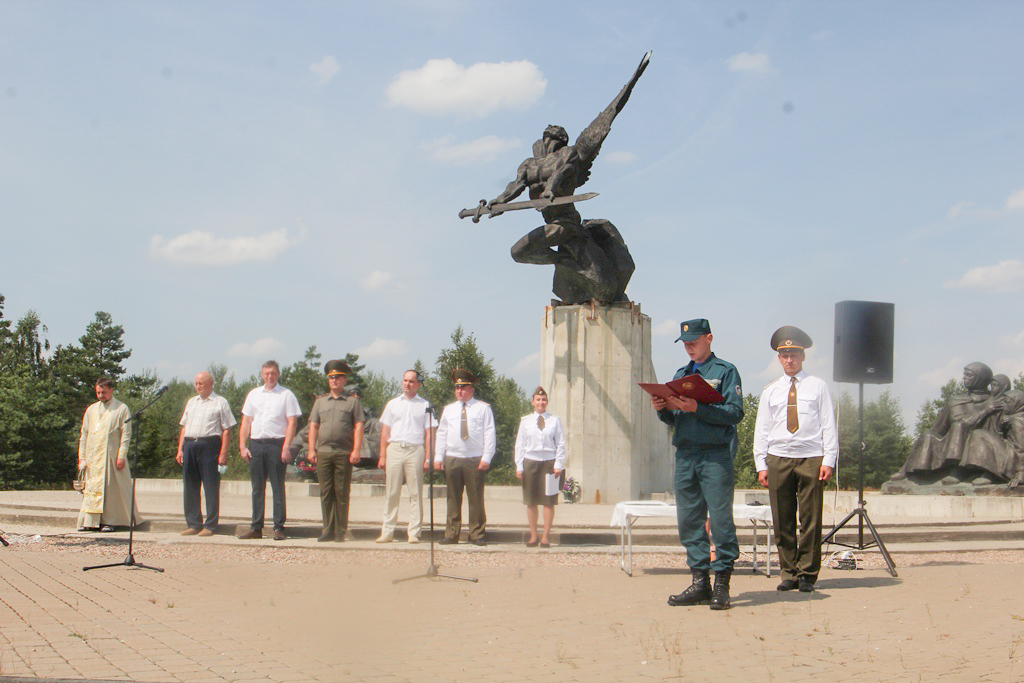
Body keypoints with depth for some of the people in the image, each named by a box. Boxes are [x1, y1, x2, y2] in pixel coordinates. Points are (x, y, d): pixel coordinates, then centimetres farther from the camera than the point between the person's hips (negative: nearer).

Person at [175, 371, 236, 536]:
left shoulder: (220, 402, 3)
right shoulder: (191, 402, 21)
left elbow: (227, 430, -3)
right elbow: (184, 427, 21)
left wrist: (223, 453, -11)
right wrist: (180, 449, 9)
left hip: (209, 445, -6)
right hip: (190, 445, 6)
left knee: (211, 486, -4)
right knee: (190, 486, 6)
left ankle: (210, 526, 0)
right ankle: (193, 524, 13)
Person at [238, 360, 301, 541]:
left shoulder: (286, 395, 2)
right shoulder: (254, 394, 15)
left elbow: (292, 422, -3)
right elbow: (246, 422, 15)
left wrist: (286, 447, -13)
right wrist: (242, 446, 5)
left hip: (277, 444, -4)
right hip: (256, 445, 4)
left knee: (278, 488, -2)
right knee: (257, 488, 7)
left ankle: (279, 528, 0)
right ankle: (256, 528, 13)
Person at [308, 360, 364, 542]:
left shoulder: (354, 401, 7)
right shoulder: (320, 401, 16)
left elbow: (358, 427, 1)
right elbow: (313, 426, 15)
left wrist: (356, 450, -9)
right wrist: (312, 450, 5)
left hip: (344, 453, -3)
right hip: (323, 452, 3)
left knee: (342, 493, -1)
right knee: (325, 493, 3)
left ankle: (341, 532, 4)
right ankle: (328, 530, 8)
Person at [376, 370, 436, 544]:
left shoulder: (425, 405, 8)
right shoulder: (393, 404, 16)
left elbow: (429, 434, 4)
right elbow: (385, 431, 14)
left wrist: (428, 457, -5)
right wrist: (382, 456, 6)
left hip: (415, 451, -2)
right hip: (394, 449, 2)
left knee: (415, 493, -2)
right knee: (391, 493, 1)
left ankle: (414, 533, 2)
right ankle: (387, 532, 5)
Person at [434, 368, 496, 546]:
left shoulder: (483, 408, 6)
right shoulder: (449, 410, 17)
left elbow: (489, 434, 1)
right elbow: (441, 434, 15)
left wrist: (486, 458, -9)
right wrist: (438, 457, 5)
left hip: (476, 460, -3)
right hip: (452, 459, 3)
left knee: (476, 499, -1)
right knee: (453, 499, 5)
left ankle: (477, 535, 5)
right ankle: (451, 534, 10)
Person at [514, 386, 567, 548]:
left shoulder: (555, 421, 4)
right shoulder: (525, 421, 7)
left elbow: (561, 445, 3)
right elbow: (520, 444, 7)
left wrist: (558, 465, -5)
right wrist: (519, 466, 1)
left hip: (549, 462, -1)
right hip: (530, 462, 1)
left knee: (549, 501, -1)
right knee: (531, 502, 3)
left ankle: (546, 537, 7)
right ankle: (533, 536, 12)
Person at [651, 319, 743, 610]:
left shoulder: (725, 371, 2)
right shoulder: (681, 374, 20)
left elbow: (735, 412, -9)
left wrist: (697, 408, -18)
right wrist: (663, 408, -1)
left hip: (716, 455, -6)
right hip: (685, 455, 6)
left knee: (720, 519, -6)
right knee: (688, 521, 5)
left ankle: (721, 585, -1)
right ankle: (700, 583, 12)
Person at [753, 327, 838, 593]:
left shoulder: (818, 387, 9)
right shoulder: (770, 391, 14)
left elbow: (829, 426, 6)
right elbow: (761, 430, 13)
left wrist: (829, 460, -4)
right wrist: (761, 465, 5)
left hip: (811, 458, -2)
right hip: (778, 459, 2)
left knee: (811, 520, -2)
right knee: (782, 521, 1)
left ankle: (807, 574, 6)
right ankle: (789, 573, 8)